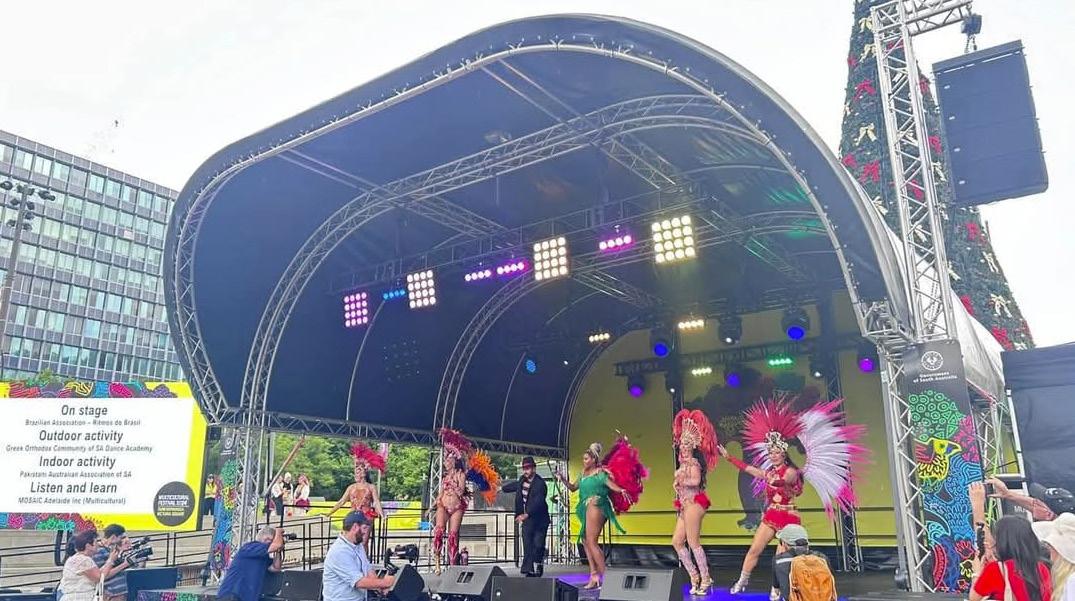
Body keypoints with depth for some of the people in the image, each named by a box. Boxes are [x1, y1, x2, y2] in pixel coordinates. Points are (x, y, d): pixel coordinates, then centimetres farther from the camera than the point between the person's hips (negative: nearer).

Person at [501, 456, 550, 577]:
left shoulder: (540, 483, -20)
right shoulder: (523, 480, 4)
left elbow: (538, 502, -31)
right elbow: (516, 485, 27)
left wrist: (526, 515, -42)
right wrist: (502, 488, 41)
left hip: (539, 520, -6)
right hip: (526, 519, 6)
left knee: (538, 545, -5)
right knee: (528, 547, 2)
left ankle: (538, 570, 3)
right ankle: (528, 571, 3)